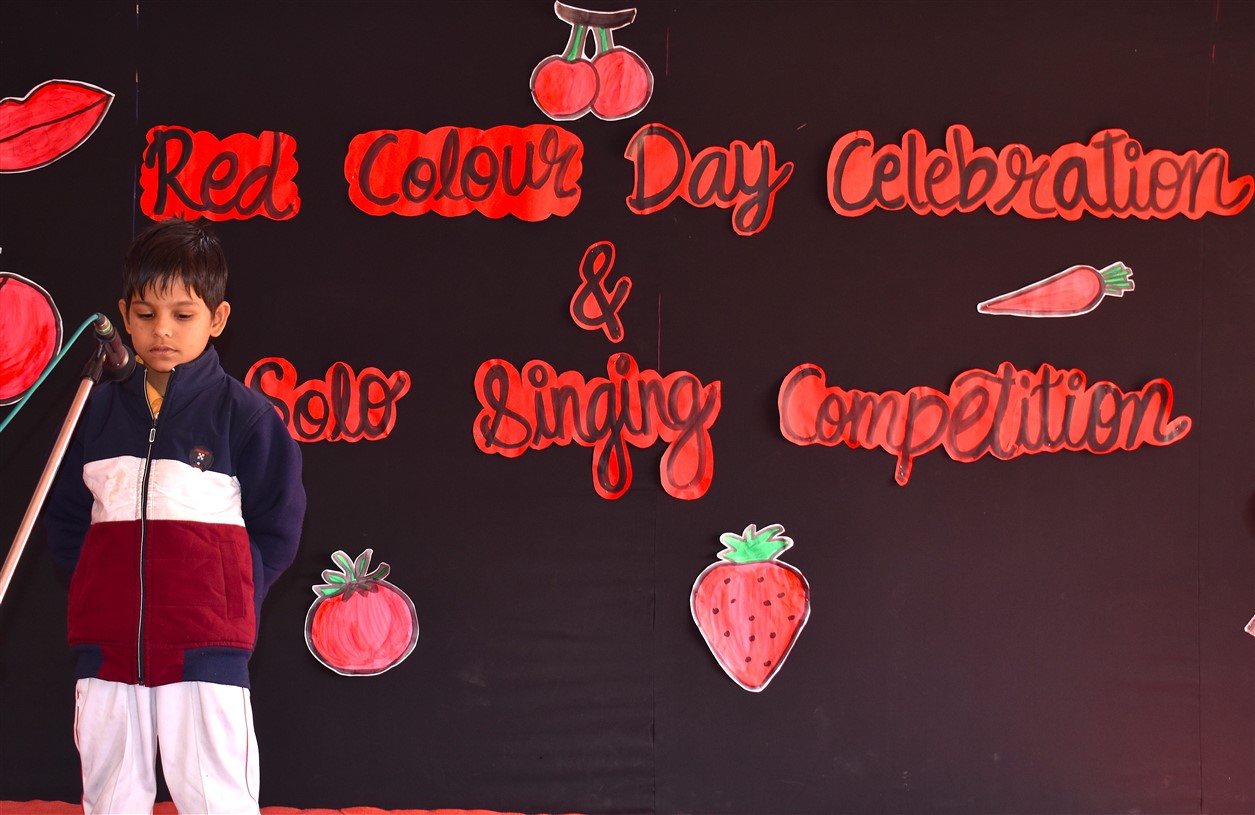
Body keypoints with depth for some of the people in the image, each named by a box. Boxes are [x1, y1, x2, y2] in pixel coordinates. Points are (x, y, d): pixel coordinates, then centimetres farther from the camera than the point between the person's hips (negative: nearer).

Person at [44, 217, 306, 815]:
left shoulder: (241, 413, -1)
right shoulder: (97, 410, 10)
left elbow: (275, 529, 4)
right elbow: (65, 517, 17)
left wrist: (227, 599, -3)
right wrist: (102, 586, 5)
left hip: (205, 650, -4)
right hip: (105, 644, 4)